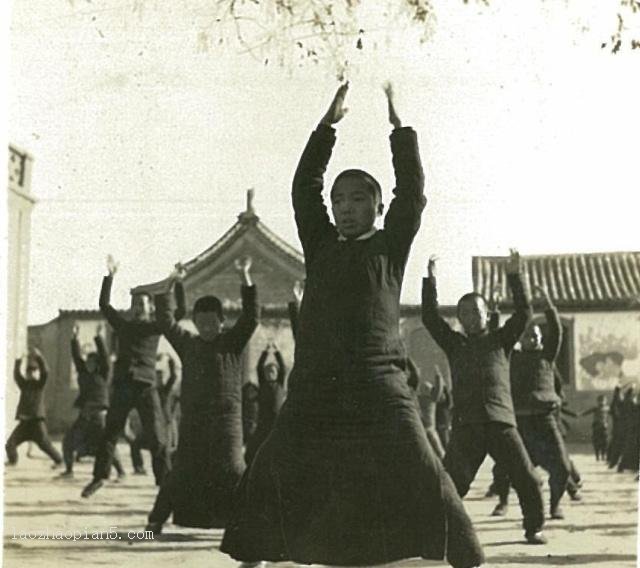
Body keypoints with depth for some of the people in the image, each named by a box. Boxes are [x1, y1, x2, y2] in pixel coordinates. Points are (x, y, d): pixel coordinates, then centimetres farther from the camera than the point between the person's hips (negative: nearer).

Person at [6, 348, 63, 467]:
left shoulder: (40, 384, 0)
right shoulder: (24, 384, 12)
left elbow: (45, 372, -15)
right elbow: (16, 374, -1)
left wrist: (38, 357, -23)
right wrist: (19, 362, -14)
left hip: (37, 420, -4)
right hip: (24, 421, 4)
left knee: (44, 444, -7)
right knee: (10, 442, 2)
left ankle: (58, 460, 6)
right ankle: (12, 460, 23)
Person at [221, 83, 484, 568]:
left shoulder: (390, 247, 9)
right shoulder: (320, 246, 15)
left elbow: (412, 193, -1)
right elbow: (304, 188, 10)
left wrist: (399, 127, 1)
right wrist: (329, 125, 8)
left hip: (380, 391, -3)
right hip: (313, 391, 3)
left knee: (426, 486, -7)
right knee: (267, 484, 6)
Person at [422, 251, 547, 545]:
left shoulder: (500, 340, 16)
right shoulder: (454, 344, 18)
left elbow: (523, 313, 6)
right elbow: (429, 317, 11)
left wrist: (514, 277, -2)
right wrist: (430, 281, 4)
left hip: (501, 422, 0)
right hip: (465, 425, 0)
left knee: (527, 479, -3)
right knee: (450, 482, -9)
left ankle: (534, 528, 13)